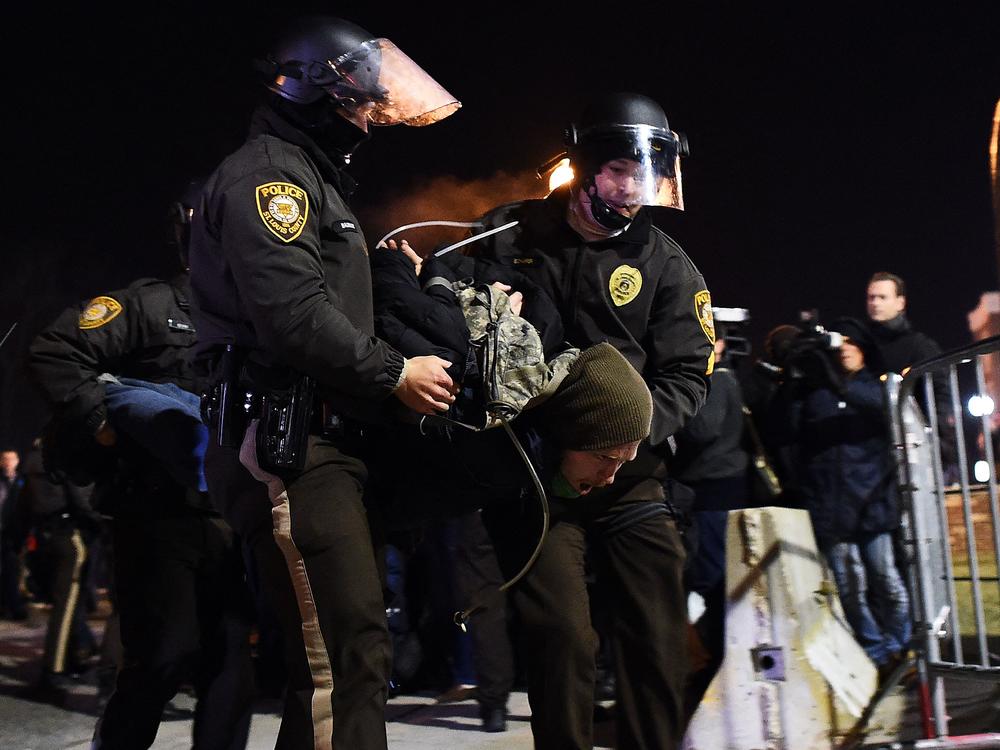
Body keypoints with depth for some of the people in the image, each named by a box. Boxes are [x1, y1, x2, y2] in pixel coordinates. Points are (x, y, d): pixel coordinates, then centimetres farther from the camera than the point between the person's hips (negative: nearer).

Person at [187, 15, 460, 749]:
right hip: (289, 447, -11)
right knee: (347, 658, -14)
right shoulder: (267, 173, -7)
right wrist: (394, 373, -12)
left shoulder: (316, 179, 27)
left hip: (325, 443, 11)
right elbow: (292, 314, -21)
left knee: (342, 653, 13)